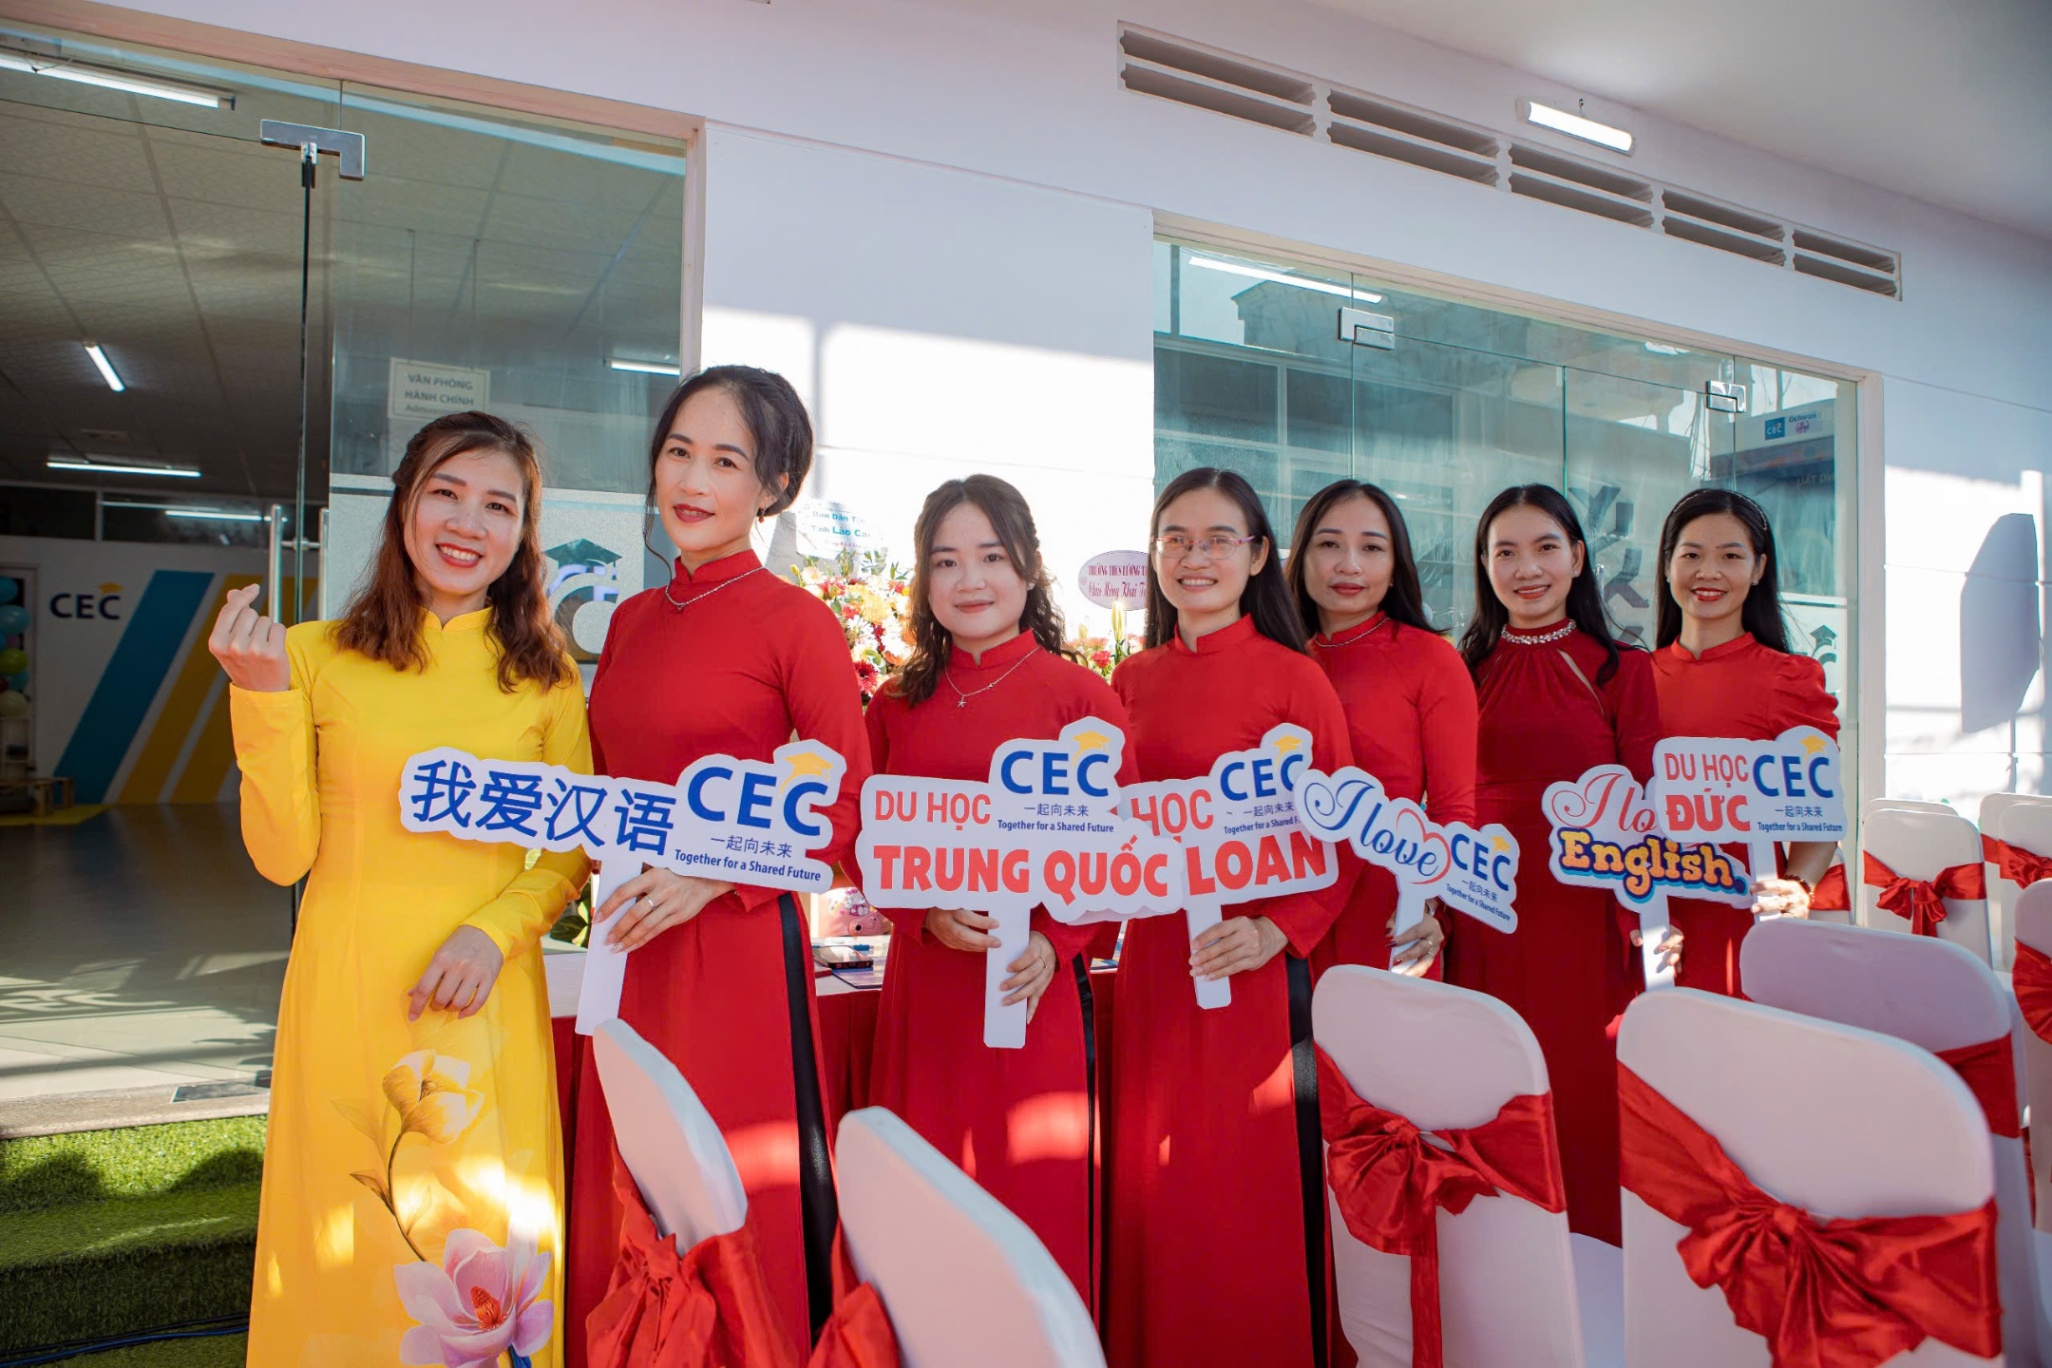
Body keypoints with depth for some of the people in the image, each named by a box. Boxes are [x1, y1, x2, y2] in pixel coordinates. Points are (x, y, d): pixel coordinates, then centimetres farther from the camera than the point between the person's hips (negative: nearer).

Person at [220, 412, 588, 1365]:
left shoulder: (544, 676, 3)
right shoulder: (318, 656, 1)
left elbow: (574, 850, 6)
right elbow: (283, 856, -2)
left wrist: (498, 926, -12)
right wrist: (263, 695, -11)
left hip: (485, 1002, 0)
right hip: (346, 998, 0)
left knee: (486, 1251, 9)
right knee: (347, 1252, 11)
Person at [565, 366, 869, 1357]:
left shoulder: (797, 622, -7)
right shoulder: (631, 620, 11)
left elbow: (846, 813, -8)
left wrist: (711, 877, -18)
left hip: (739, 949, -6)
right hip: (631, 951, 6)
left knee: (737, 1212, 4)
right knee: (620, 1212, 15)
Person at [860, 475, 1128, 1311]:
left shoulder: (1081, 696, -2)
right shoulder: (898, 703, 8)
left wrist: (1054, 942, -16)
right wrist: (928, 914, -9)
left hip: (1035, 989, -3)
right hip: (925, 984, 3)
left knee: (1038, 1194, 6)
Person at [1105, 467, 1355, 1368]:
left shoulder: (1294, 678, -6)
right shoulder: (1132, 681, 8)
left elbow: (1335, 837, -7)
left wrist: (1274, 933, -20)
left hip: (1257, 966, -4)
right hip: (1151, 963, 5)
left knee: (1253, 1183, 5)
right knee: (1153, 1184, 13)